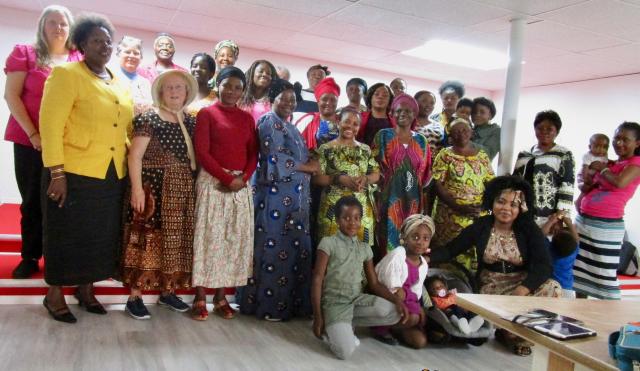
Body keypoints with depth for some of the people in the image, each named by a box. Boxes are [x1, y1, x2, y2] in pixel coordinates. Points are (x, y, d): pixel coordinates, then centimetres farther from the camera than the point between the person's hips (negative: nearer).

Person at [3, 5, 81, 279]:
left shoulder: (79, 60, 8)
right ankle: (30, 258, 17)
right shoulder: (24, 53, 4)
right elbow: (11, 95, -2)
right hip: (30, 141, -1)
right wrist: (32, 134, -10)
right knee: (32, 200, 6)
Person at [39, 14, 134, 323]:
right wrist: (57, 172, -18)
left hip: (113, 176, 6)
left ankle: (85, 289, 30)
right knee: (67, 234, 6)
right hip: (74, 173, -6)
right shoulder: (66, 74, -6)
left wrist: (131, 162, 8)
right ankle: (55, 295, 22)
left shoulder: (119, 84, 14)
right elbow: (50, 125, -13)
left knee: (101, 235, 13)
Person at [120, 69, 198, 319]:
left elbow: (197, 156, 14)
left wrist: (194, 186, 4)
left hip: (182, 192, 6)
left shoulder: (191, 122, 12)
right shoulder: (149, 118, -4)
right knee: (149, 238, -4)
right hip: (154, 188, -6)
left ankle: (167, 291, 23)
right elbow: (135, 155, -9)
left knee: (174, 240, 11)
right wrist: (137, 188, -18)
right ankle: (135, 296, 5)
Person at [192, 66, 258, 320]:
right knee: (208, 237, -4)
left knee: (235, 240, 3)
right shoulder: (206, 113, 2)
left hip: (241, 184, 4)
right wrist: (226, 178, -15)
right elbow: (201, 152, -7)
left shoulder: (247, 118, 14)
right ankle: (200, 298, 3)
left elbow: (254, 153, 9)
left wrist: (243, 178, -9)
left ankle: (221, 297, 13)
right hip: (213, 182, -4)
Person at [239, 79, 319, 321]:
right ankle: (268, 306, 5)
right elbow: (275, 159, -16)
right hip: (275, 197, -8)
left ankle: (291, 303, 16)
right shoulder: (268, 122, -4)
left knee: (295, 249, 8)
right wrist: (306, 167, -8)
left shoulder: (290, 126, 22)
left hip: (294, 199, 9)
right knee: (274, 249, -4)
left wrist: (311, 164, 0)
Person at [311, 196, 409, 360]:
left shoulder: (365, 248, 10)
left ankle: (346, 324, -1)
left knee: (394, 313, -21)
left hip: (358, 299, 6)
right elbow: (317, 280, -7)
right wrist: (317, 316, -13)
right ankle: (330, 328, 8)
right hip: (335, 301, -6)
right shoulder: (328, 243, -5)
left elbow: (374, 283, 7)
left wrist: (396, 300, -11)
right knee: (345, 351, -27)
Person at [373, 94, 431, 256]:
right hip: (390, 198, -3)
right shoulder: (383, 135, 3)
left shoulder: (421, 140, 12)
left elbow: (425, 172, 16)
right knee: (389, 239, -2)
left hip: (412, 200, 3)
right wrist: (383, 185, -7)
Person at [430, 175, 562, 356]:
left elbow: (544, 265, -16)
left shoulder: (529, 229, -6)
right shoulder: (480, 226, -4)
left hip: (522, 282, 1)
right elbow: (450, 250, -4)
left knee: (552, 288, -28)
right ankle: (517, 335, 6)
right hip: (491, 286, -1)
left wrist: (522, 290, -33)